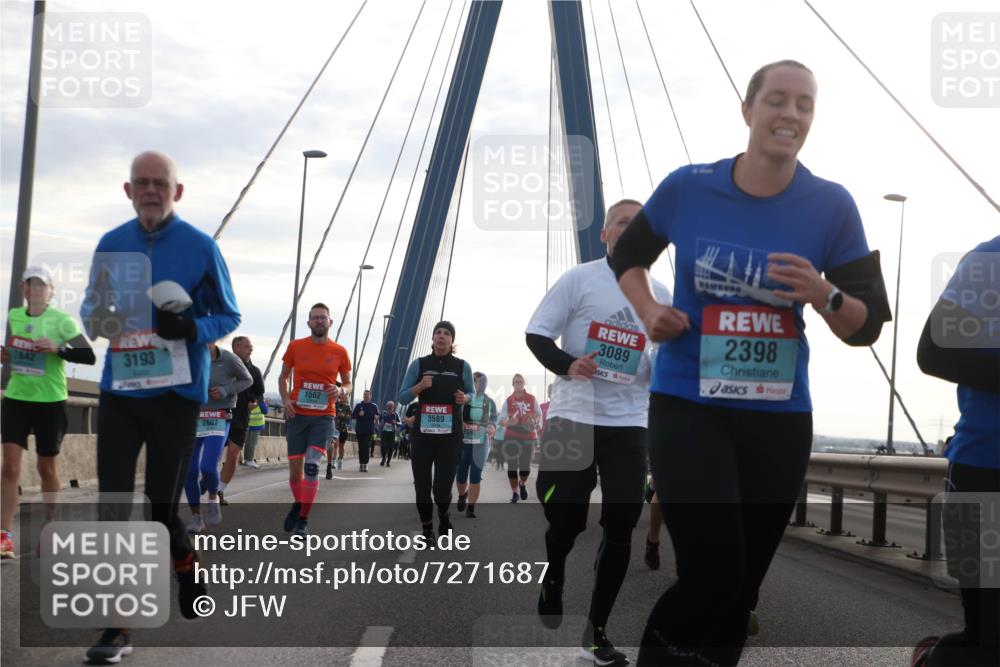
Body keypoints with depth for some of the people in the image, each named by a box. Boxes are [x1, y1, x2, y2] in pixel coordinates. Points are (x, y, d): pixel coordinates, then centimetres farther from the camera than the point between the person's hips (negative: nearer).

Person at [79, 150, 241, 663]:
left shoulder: (200, 246, -4)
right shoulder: (111, 245, 6)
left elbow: (228, 316, 3)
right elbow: (92, 307, 16)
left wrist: (191, 326, -19)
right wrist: (96, 319, -8)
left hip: (176, 394, -3)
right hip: (119, 390, 3)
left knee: (160, 509, 4)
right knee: (112, 506, -4)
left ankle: (187, 567, 37)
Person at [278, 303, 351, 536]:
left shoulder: (339, 352, 2)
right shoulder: (296, 346, 2)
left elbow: (348, 383, 13)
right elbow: (283, 376, 12)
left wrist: (339, 390, -11)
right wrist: (285, 400, -5)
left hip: (323, 417, -1)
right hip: (297, 414, 1)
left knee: (311, 465, -16)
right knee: (295, 468, 6)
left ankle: (303, 520, -8)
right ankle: (298, 504, 35)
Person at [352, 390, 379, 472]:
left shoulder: (374, 406, 8)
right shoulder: (358, 406, 9)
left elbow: (378, 415, 8)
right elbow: (353, 415, 8)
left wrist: (376, 417, -15)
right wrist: (359, 414, -12)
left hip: (369, 430, -1)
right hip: (359, 430, 1)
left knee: (367, 447, -7)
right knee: (361, 447, 2)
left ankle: (365, 464, -6)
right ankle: (361, 463, 9)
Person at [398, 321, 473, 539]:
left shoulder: (462, 367, 2)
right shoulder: (419, 364, 2)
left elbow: (471, 394, 16)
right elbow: (403, 397, 2)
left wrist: (464, 398, -8)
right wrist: (420, 386, -16)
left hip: (450, 436, -1)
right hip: (423, 434, 1)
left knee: (442, 488, -5)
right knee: (422, 486, 1)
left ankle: (443, 514, 30)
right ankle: (427, 530, 23)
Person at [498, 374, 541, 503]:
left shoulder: (532, 399, 6)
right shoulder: (508, 401, 2)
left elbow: (539, 415, 16)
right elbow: (501, 420, 3)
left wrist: (535, 421, -7)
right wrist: (508, 422, -19)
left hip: (528, 436, 0)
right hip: (511, 436, 0)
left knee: (525, 466, -2)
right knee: (512, 466, 1)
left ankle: (523, 484, 31)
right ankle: (515, 492, 14)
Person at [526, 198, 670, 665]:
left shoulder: (660, 296, 11)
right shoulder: (579, 279, -1)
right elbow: (535, 334, -4)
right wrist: (567, 365, -22)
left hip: (629, 422, 3)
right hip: (573, 417, -3)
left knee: (621, 527, -1)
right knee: (565, 521, -3)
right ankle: (551, 583, 30)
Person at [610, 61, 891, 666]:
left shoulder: (831, 207, -4)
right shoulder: (688, 188, -4)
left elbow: (868, 327, 0)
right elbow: (628, 256, 15)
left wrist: (823, 294, -20)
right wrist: (649, 311, -4)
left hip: (780, 419, 2)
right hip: (687, 406, -2)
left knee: (741, 586, 13)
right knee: (711, 575, -16)